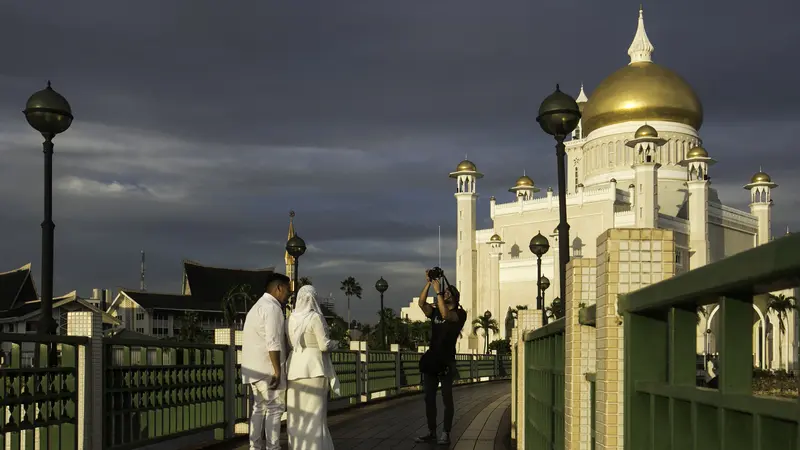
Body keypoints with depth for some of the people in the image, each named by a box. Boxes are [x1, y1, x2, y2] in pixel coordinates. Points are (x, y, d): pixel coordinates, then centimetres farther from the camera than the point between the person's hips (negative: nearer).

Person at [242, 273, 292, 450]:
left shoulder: (259, 306, 20)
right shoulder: (272, 308, -13)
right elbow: (273, 342, -20)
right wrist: (277, 370, -19)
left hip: (255, 368, 10)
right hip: (267, 367, -10)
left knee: (260, 408, 11)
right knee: (275, 408, -5)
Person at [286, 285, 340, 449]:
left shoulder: (291, 320, 8)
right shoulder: (316, 317, -12)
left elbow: (288, 345, 13)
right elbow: (325, 345, -14)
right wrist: (335, 343, 7)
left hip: (295, 369, 6)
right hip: (314, 369, -6)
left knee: (297, 413, 10)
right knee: (314, 412, -4)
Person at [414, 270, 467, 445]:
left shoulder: (460, 314, -2)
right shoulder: (435, 312, 14)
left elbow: (446, 315, -22)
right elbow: (421, 302, -3)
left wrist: (438, 291, -21)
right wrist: (428, 283, -10)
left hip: (446, 361, -6)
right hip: (431, 359, 6)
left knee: (447, 398, -5)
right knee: (429, 397, 7)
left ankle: (446, 434, -5)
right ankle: (431, 432, 13)